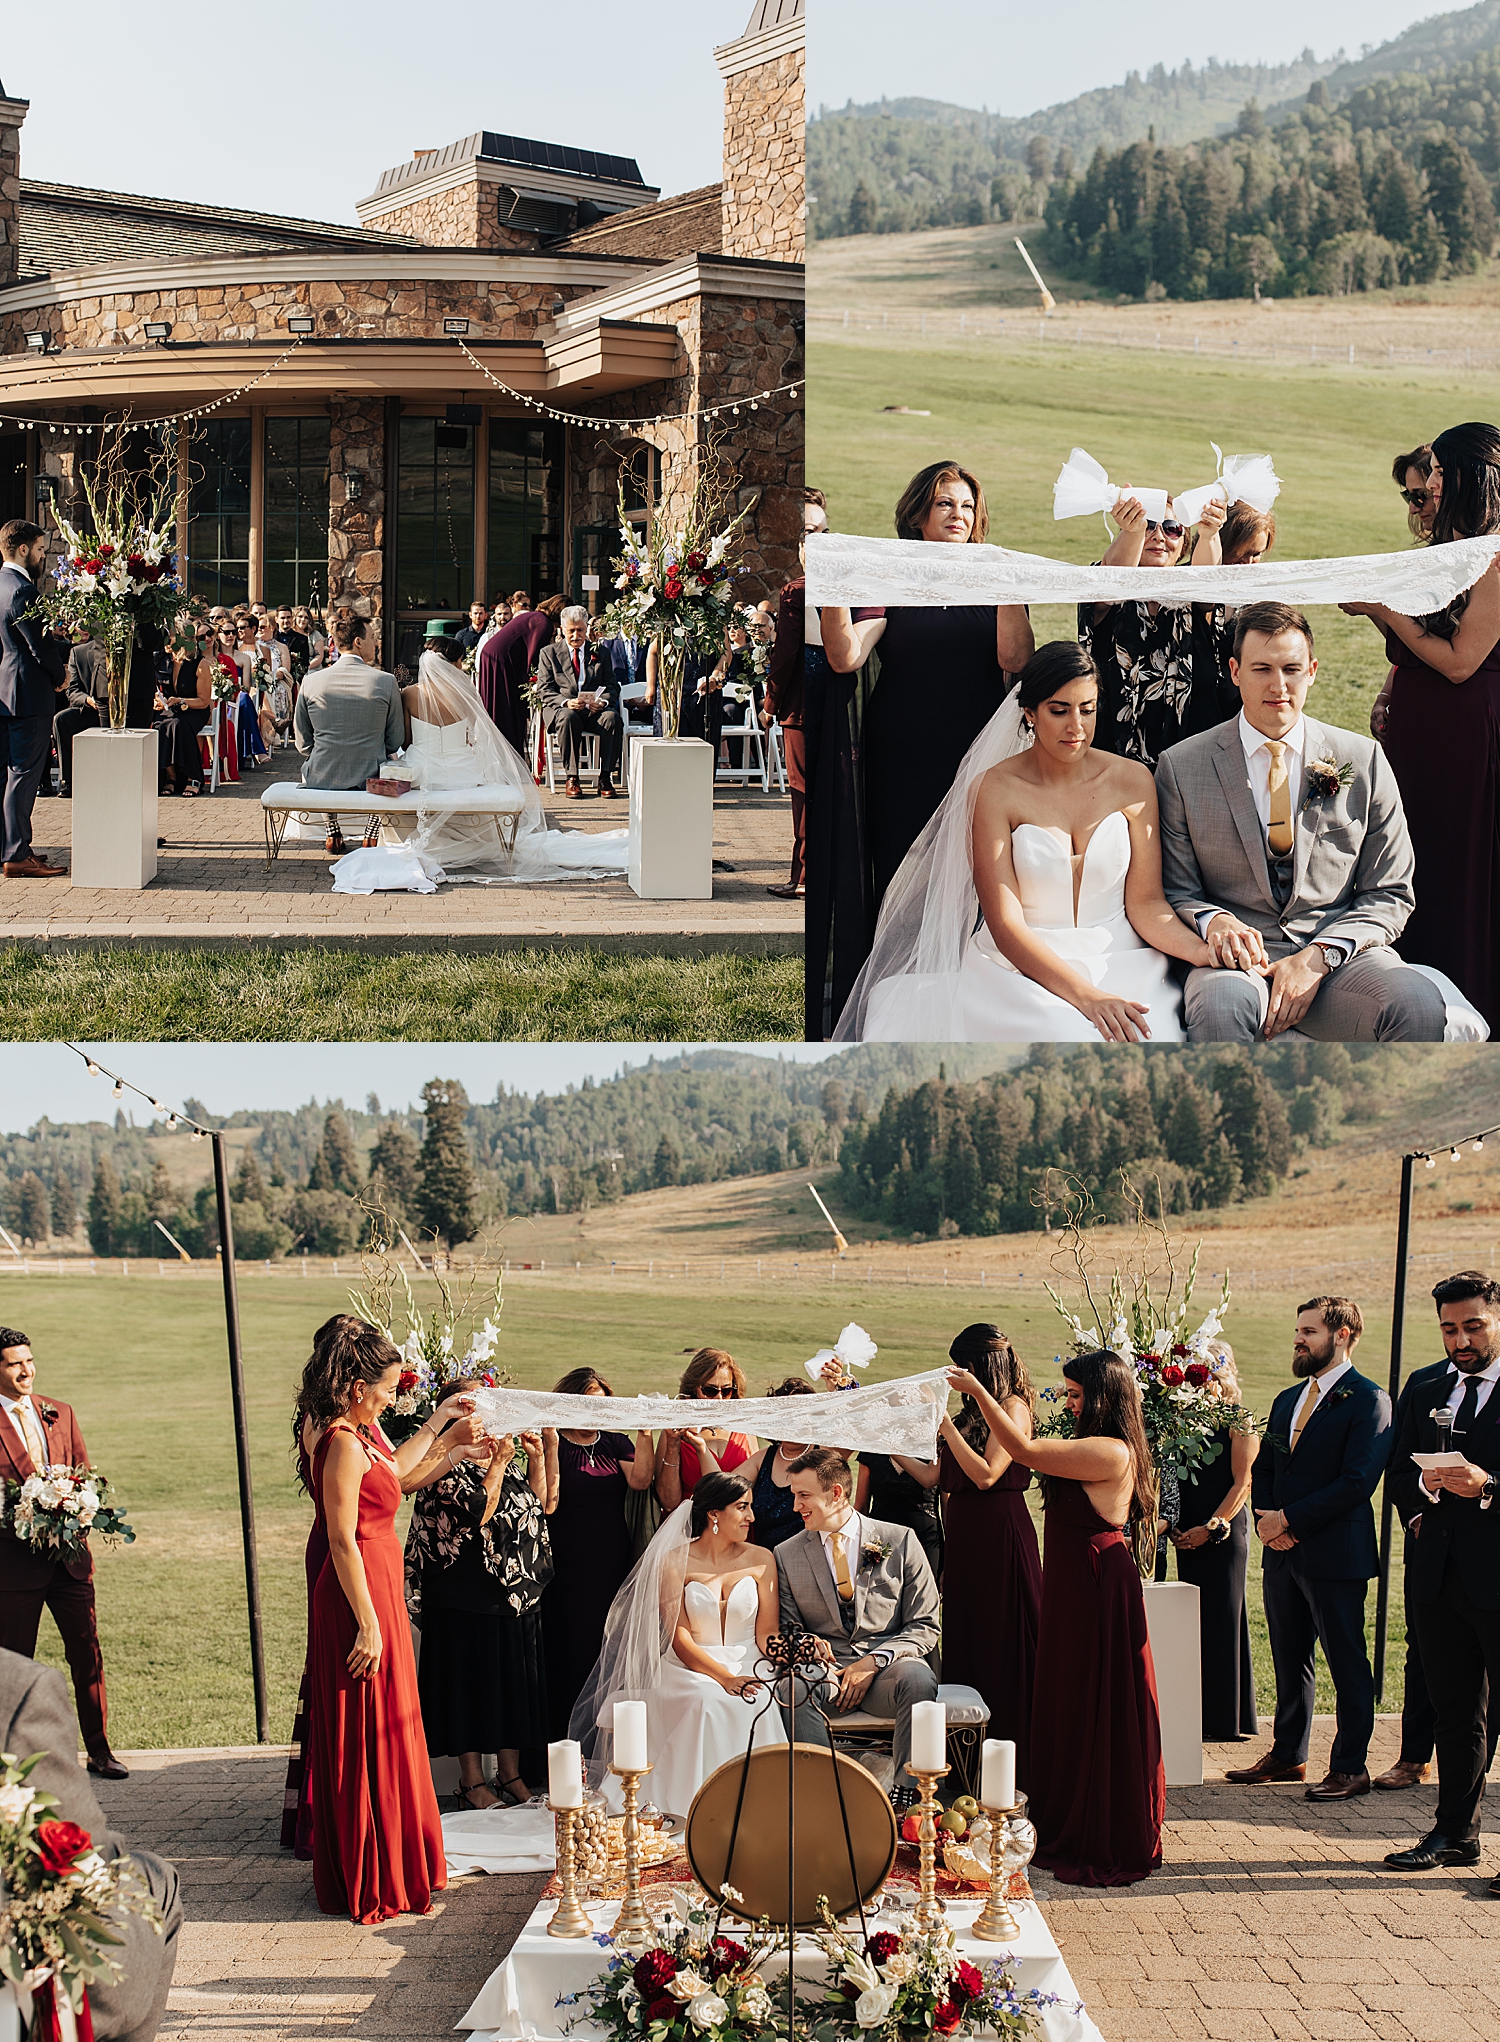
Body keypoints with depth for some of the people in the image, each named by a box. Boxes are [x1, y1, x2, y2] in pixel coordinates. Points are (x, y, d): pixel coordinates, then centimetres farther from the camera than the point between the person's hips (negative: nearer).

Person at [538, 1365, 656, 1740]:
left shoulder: (616, 1444, 12)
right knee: (569, 1652, -4)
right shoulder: (554, 1446, 1)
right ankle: (563, 1739, 2)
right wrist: (551, 1443, -17)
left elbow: (641, 1480, -6)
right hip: (567, 1566, -3)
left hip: (613, 1566, 4)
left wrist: (645, 1432, -14)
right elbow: (548, 1503, -13)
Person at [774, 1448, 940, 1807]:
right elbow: (788, 1629, 15)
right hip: (826, 1667, 1)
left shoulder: (900, 1541, 4)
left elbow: (925, 1626, 2)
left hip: (887, 1669, -1)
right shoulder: (787, 1554, 10)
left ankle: (907, 1793, -29)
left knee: (917, 1679, -37)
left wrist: (874, 1661, -13)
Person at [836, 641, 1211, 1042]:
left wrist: (1207, 950, -19)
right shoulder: (993, 790, -3)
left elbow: (1146, 903, 4)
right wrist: (1085, 995, -25)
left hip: (1119, 964, 2)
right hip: (1019, 968, -2)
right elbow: (1005, 923, -10)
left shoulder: (1132, 781, 5)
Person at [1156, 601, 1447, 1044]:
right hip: (1241, 955, -2)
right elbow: (1175, 892, 9)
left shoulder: (1363, 760, 9)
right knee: (1221, 1007, -39)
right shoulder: (1182, 768, 6)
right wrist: (1212, 920, -16)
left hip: (1339, 953, 2)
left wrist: (1317, 957, -9)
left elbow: (1390, 894, 8)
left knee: (1419, 1005, -31)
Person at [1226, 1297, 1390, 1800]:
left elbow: (1357, 1480, -17)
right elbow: (1262, 1470, 19)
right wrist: (1265, 1518, -2)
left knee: (1347, 1665, -1)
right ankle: (1288, 1754, 24)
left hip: (1335, 1552, -8)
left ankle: (1349, 1768, 5)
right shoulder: (1287, 1400, 17)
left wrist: (1290, 1518, -15)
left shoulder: (1367, 1400, -8)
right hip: (1282, 1552, 8)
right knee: (1289, 1660, 14)